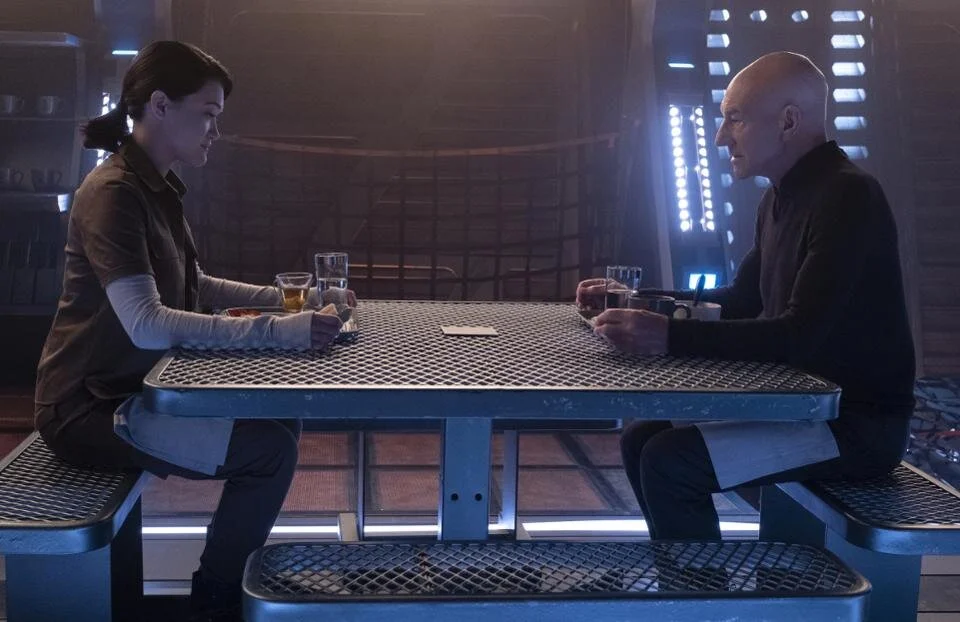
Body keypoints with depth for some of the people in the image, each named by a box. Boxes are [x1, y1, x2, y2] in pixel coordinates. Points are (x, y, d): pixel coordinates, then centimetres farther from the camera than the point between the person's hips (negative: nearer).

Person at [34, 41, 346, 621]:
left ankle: (233, 570, 21)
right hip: (91, 407, -10)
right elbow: (147, 324, -33)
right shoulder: (113, 193, -22)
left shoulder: (157, 187, 9)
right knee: (269, 449, -19)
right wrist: (277, 330, -36)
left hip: (136, 387, 10)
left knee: (281, 419, 9)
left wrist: (281, 297, 8)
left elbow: (188, 289, 20)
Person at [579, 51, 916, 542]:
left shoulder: (847, 199, -19)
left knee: (670, 463, -21)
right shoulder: (783, 198, 11)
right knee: (641, 440, 6)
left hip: (857, 423, -9)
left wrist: (670, 337, -34)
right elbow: (742, 301, 20)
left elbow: (801, 335, -28)